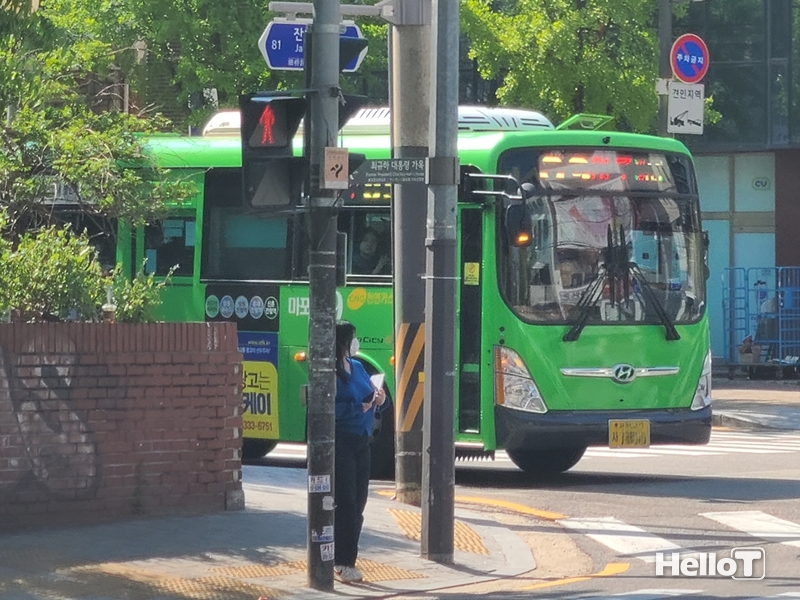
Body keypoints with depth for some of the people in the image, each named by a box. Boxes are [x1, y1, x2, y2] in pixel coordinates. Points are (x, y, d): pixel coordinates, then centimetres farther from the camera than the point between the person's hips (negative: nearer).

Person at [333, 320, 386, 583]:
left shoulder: (358, 367, 13)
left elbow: (369, 397, 21)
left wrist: (378, 399, -1)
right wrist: (359, 407, -20)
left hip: (361, 441, 8)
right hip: (340, 441, -8)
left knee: (358, 503, 9)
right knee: (345, 502, -7)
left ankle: (346, 561, 16)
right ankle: (343, 562, -3)